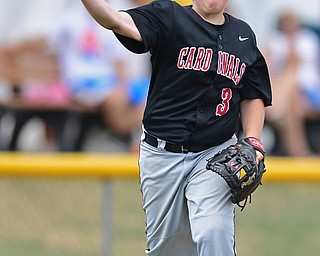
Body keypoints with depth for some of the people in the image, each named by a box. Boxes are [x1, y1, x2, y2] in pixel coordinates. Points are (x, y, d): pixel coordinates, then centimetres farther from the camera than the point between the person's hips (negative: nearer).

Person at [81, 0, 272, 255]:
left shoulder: (243, 35, 9)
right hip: (161, 154, -1)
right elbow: (117, 22, -21)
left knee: (213, 234, -17)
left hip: (215, 153, 1)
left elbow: (252, 97, 15)